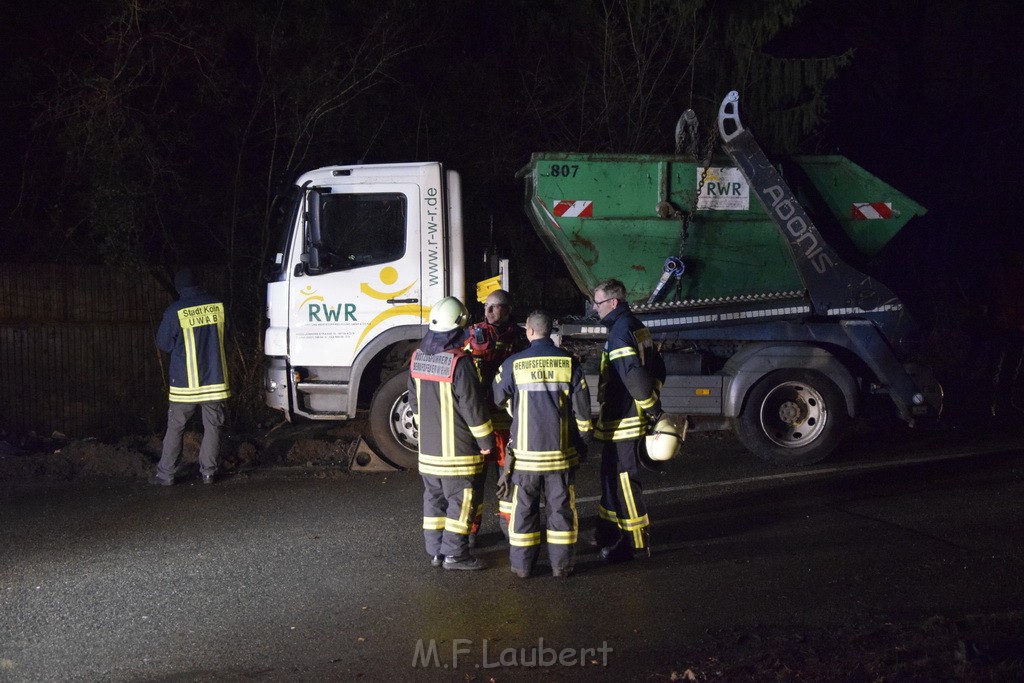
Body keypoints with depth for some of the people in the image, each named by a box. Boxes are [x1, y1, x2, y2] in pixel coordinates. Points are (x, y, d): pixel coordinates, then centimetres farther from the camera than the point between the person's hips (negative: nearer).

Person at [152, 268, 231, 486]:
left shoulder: (175, 312, -11)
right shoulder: (218, 306, -1)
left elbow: (163, 343, 0)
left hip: (186, 382, -2)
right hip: (215, 378, 2)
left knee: (175, 428, 6)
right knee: (212, 426, 8)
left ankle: (165, 474, 6)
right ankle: (209, 472, 7)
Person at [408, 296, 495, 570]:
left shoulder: (418, 357, 4)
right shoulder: (459, 362, -19)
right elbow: (472, 406, -16)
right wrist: (486, 439, -6)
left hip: (428, 445, 7)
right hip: (457, 446, -7)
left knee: (434, 497, 14)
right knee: (460, 500, 2)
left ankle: (435, 550, 19)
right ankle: (454, 553, 4)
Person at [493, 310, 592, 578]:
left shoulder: (514, 364, -6)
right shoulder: (569, 363, -3)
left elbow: (497, 398, 7)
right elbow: (582, 406, 0)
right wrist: (582, 435, 13)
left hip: (525, 452, -1)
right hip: (560, 451, 1)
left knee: (524, 508, 8)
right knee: (561, 507, 9)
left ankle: (522, 564, 13)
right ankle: (561, 563, 13)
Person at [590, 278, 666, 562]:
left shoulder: (619, 332, -19)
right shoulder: (637, 327, 13)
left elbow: (633, 376, -28)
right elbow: (658, 366, 18)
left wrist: (652, 408, -20)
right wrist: (651, 400, 16)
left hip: (622, 421, -11)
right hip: (627, 417, 11)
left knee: (623, 477, -4)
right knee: (612, 473, 20)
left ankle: (636, 540, 1)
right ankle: (610, 532, 31)